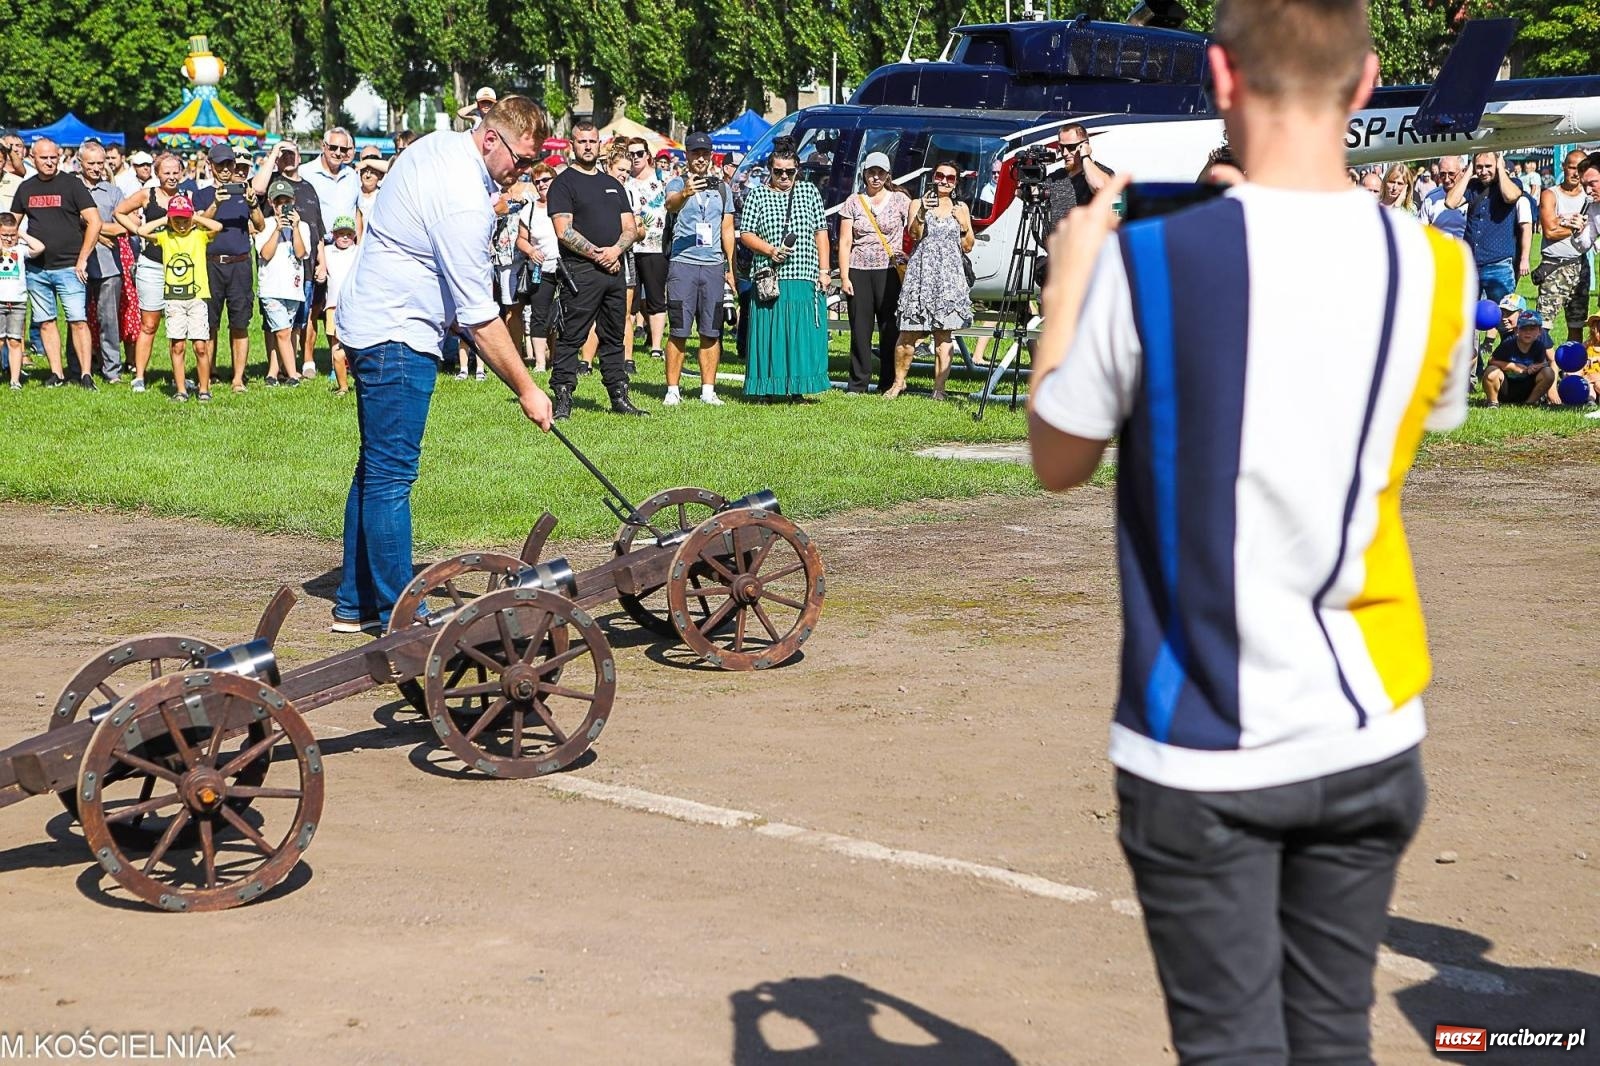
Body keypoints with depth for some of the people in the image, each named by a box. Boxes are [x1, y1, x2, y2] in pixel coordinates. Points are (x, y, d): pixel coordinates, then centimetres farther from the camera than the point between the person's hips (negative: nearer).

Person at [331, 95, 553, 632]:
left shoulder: (438, 145, 7)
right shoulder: (464, 202, -23)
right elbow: (479, 316, -22)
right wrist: (526, 389, -17)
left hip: (369, 322, 11)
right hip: (398, 337, -11)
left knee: (375, 470, 14)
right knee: (391, 477, -8)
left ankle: (355, 603, 20)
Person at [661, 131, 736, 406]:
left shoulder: (723, 188, 14)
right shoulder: (677, 184, 1)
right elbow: (670, 205, -22)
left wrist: (730, 267, 12)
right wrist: (685, 193, -45)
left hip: (714, 265, 4)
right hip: (683, 262, -3)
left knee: (711, 332, 5)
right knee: (679, 330, -3)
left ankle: (708, 390, 11)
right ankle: (672, 390, 0)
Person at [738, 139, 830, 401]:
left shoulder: (809, 191, 12)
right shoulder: (757, 195, 7)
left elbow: (821, 233, 10)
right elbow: (745, 234, 3)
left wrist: (823, 271, 3)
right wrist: (770, 250, -13)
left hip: (805, 279, 1)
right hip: (770, 278, -1)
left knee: (803, 333, -2)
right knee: (770, 334, -3)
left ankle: (797, 387, 4)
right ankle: (770, 388, 2)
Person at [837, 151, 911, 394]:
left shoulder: (900, 200, 6)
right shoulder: (854, 203, 9)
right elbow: (844, 242, 6)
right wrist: (844, 276, 0)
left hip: (889, 271, -1)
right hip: (859, 271, 1)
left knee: (890, 327, -2)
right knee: (860, 328, 2)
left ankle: (889, 383, 5)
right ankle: (858, 382, 9)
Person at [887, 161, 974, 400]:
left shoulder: (961, 209, 14)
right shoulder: (918, 204, 9)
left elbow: (967, 247, 13)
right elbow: (914, 235, -8)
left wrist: (964, 225, -2)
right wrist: (922, 213, -24)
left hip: (949, 277, 1)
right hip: (921, 274, -1)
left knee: (944, 335, -3)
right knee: (909, 333, -4)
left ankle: (939, 388, 0)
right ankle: (899, 382, 12)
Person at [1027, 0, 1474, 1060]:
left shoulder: (1148, 260, -15)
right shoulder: (1435, 269, -5)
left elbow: (1059, 461, -1)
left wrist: (1066, 285, 13)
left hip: (1202, 749, -3)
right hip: (1367, 736, 3)